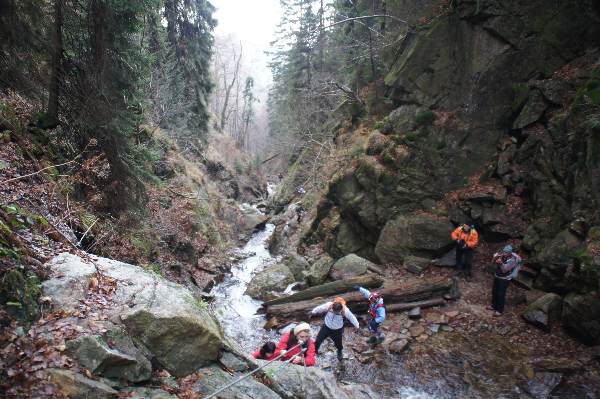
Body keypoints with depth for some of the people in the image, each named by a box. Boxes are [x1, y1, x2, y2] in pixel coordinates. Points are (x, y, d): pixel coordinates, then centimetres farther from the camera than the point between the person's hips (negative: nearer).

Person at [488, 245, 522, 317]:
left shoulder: (512, 260, -23)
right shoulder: (502, 255, -7)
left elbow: (504, 269, -27)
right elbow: (493, 261, -6)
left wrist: (501, 263, -42)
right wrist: (497, 256, -25)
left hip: (505, 279, -7)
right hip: (497, 276, 7)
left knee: (501, 294, 1)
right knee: (494, 291, 18)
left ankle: (499, 310, 16)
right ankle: (494, 306, 36)